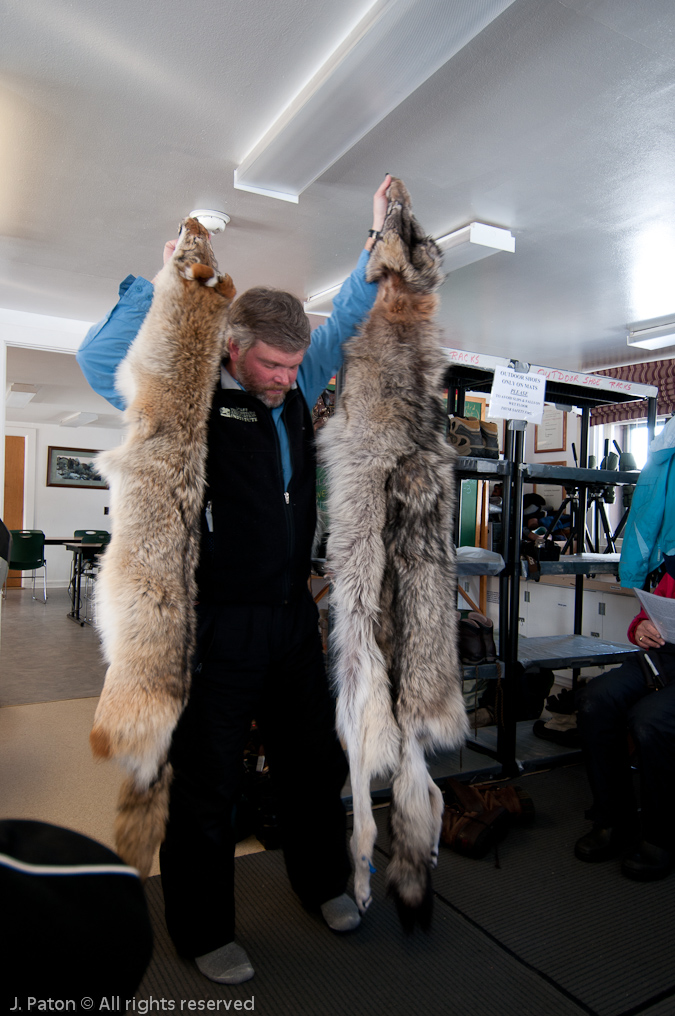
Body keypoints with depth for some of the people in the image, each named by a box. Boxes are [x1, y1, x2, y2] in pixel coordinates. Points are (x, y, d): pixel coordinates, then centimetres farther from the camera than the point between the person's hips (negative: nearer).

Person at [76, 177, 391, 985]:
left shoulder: (297, 389, 8)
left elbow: (346, 318, 17)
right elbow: (100, 359, -20)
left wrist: (380, 236, 16)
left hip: (292, 615, 6)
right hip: (217, 624, -5)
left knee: (313, 761, 20)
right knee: (207, 784, 10)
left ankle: (321, 881, 44)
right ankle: (203, 932, 32)